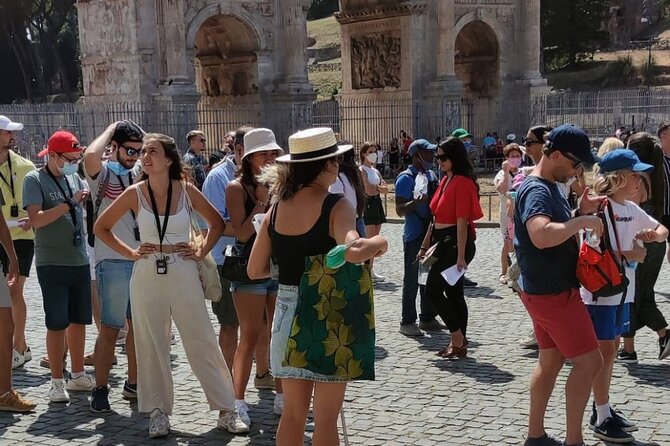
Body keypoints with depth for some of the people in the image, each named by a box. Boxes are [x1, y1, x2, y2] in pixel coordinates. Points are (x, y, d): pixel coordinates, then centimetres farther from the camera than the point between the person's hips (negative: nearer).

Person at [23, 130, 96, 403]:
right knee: (57, 324, -3)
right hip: (52, 263, -6)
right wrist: (70, 203, -20)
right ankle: (57, 382, 7)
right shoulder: (35, 180, -7)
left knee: (79, 320, 13)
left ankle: (77, 375, 25)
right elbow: (36, 219, -18)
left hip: (80, 261, 6)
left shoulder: (75, 178, 11)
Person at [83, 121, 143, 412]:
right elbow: (91, 155, -25)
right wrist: (111, 129, -12)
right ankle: (100, 390, 4)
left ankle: (134, 383, 25)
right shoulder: (102, 173, -5)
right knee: (109, 329, -4)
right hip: (113, 261, -6)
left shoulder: (138, 173, 14)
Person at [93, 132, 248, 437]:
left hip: (183, 275, 0)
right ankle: (158, 412, 20)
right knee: (151, 346, 7)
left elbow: (217, 223, 11)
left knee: (203, 343, 2)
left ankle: (226, 410, 10)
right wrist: (129, 253, 2)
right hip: (147, 276, 1)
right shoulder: (135, 194, -3)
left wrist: (201, 252, 2)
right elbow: (101, 228, 8)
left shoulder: (186, 191, -2)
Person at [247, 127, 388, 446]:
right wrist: (377, 242, -12)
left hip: (287, 311, 5)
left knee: (293, 411, 17)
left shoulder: (277, 207, 3)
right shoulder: (335, 206, -13)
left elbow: (255, 270, 6)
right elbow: (353, 252, -33)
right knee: (326, 417, 5)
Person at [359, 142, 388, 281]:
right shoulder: (361, 170, -7)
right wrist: (379, 188, -2)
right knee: (369, 239, -9)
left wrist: (374, 187, -11)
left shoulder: (375, 171, 16)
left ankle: (371, 270, 12)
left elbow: (386, 189, 6)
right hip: (368, 204, -8)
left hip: (377, 204, 8)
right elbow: (369, 191, -17)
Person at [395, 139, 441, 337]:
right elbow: (400, 210, -16)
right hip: (414, 236, -8)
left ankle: (427, 318, 23)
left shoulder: (431, 175, 12)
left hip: (431, 233, 8)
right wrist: (416, 202, -32)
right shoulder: (406, 178, -11)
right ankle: (407, 322, 3)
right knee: (412, 279, -3)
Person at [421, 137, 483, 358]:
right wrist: (426, 245, 18)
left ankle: (458, 338, -1)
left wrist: (461, 255, -22)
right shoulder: (445, 180, 14)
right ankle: (460, 341, 18)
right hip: (442, 241, 9)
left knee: (433, 290, -9)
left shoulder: (463, 182, -15)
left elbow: (462, 220, -19)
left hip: (455, 241, -9)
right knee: (453, 292, 12)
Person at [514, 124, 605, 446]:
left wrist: (581, 212, 2)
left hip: (549, 290, 10)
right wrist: (582, 221, -29)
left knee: (551, 361, 16)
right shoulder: (537, 190, -22)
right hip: (553, 293, -10)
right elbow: (542, 235, -41)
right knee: (589, 362, -4)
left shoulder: (550, 187, 10)